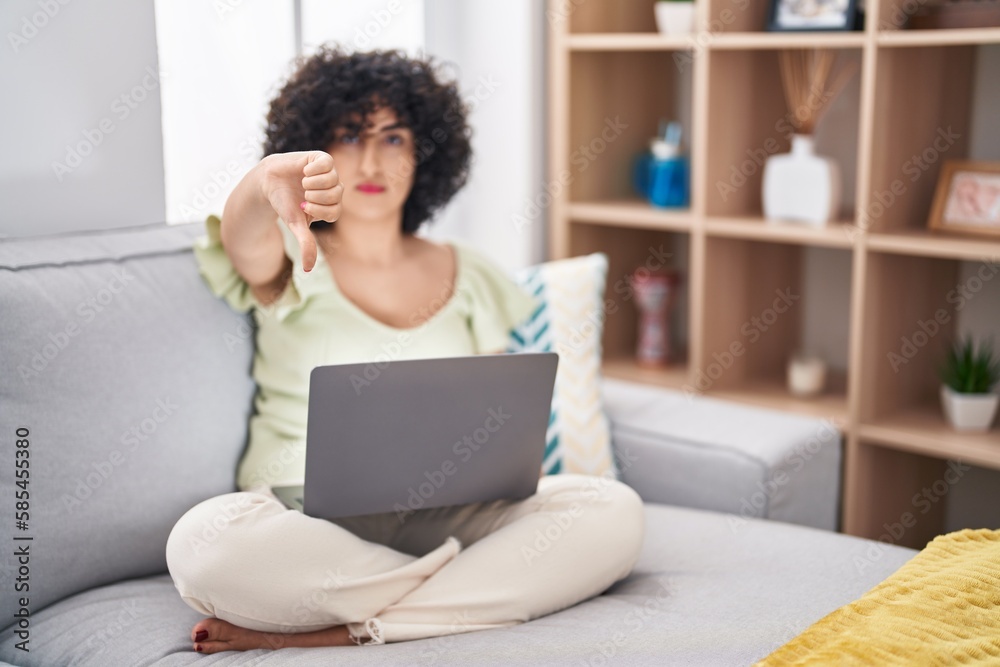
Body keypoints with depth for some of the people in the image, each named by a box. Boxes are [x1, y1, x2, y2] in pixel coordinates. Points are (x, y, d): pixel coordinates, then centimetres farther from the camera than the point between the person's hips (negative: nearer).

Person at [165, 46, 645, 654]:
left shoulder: (468, 275, 16)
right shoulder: (291, 261, 7)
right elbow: (242, 239, -18)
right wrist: (269, 182, -42)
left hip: (442, 514, 3)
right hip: (306, 518, -2)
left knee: (614, 512, -23)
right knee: (205, 543, -36)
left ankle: (340, 630, -23)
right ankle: (490, 584, -19)